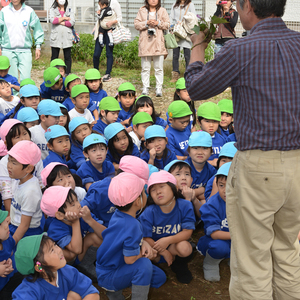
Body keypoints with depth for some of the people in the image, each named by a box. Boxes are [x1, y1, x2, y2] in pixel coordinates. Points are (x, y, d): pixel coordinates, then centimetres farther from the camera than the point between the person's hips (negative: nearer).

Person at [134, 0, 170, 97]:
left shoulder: (162, 11, 9)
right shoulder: (141, 11, 9)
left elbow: (167, 24, 4)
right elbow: (136, 24, 3)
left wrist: (158, 23, -12)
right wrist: (146, 23, -12)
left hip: (158, 43, 0)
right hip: (145, 42, 0)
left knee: (159, 68, 1)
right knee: (145, 68, 4)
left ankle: (159, 88, 6)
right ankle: (145, 88, 11)